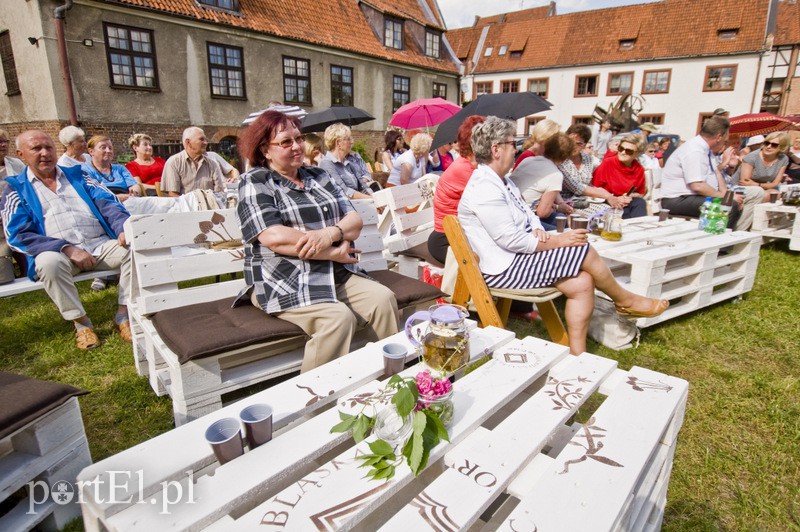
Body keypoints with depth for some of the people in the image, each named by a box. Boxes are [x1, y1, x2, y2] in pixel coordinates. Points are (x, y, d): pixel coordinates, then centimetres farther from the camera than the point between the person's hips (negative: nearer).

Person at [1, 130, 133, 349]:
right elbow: (19, 234, -3)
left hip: (100, 246, 2)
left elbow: (108, 205, 6)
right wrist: (67, 248, -20)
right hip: (58, 253, -2)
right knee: (49, 262, -36)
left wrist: (124, 228, -17)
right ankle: (81, 322, -16)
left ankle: (123, 314, -14)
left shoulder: (77, 176, 18)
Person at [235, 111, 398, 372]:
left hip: (338, 274, 6)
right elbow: (274, 237, -16)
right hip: (284, 283, -5)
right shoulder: (254, 183, 1)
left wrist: (330, 233, -15)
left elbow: (355, 221, 8)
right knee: (339, 317, -29)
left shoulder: (318, 176, 17)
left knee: (383, 299, -17)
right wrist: (334, 253, -12)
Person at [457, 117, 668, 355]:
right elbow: (510, 240, -23)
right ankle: (625, 301, 17)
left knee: (581, 283, -5)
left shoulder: (502, 181, 14)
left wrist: (538, 231, -5)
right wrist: (557, 241, -14)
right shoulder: (483, 189, -20)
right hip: (504, 269, -10)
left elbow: (527, 212, 19)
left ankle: (577, 353, 5)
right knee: (584, 251, -10)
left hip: (519, 257, 10)